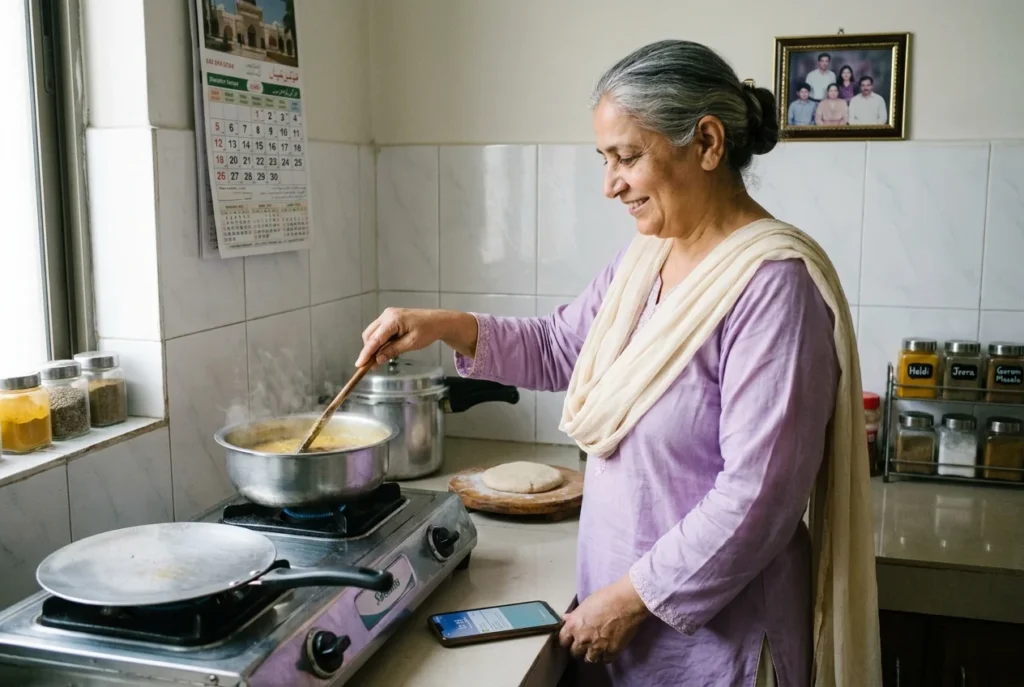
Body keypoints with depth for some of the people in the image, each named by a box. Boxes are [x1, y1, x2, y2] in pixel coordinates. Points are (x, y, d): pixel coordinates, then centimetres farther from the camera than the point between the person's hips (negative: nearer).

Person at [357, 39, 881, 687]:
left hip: (713, 633, -7)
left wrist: (635, 596, -18)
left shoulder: (774, 281, -23)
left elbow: (758, 494, -25)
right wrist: (449, 327, 1)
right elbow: (559, 349, 15)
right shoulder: (644, 257, 3)